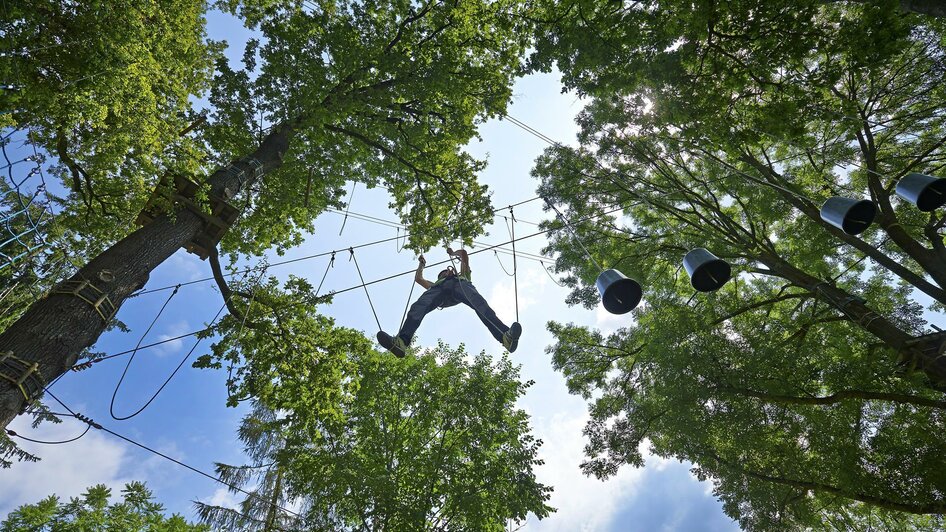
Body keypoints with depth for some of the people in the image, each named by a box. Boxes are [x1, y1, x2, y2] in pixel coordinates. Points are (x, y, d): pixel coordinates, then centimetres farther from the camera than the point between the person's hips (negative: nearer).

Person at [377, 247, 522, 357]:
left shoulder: (462, 275, 49)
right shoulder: (435, 284, 50)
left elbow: (464, 253, 49)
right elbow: (418, 278, 55)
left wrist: (453, 253, 67)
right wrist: (421, 264, 69)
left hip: (460, 283, -1)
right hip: (439, 288, 2)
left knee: (479, 303, -37)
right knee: (418, 307, -33)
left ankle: (505, 336, -61)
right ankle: (402, 341, -60)